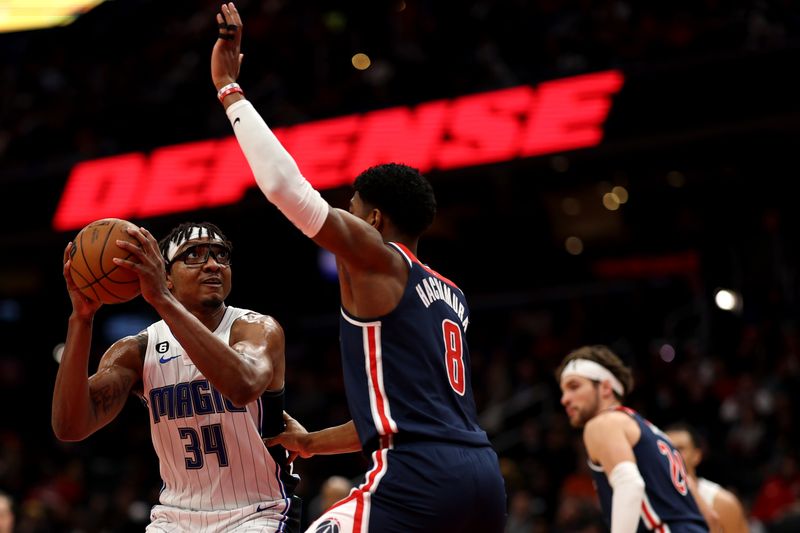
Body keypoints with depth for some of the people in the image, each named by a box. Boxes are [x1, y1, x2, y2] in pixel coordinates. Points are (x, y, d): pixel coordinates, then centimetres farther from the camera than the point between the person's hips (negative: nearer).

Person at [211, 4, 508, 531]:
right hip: (483, 475, 9)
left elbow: (283, 182, -7)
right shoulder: (450, 294, 25)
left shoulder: (375, 257, 1)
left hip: (419, 479, -9)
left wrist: (229, 88, 4)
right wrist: (314, 442, 42)